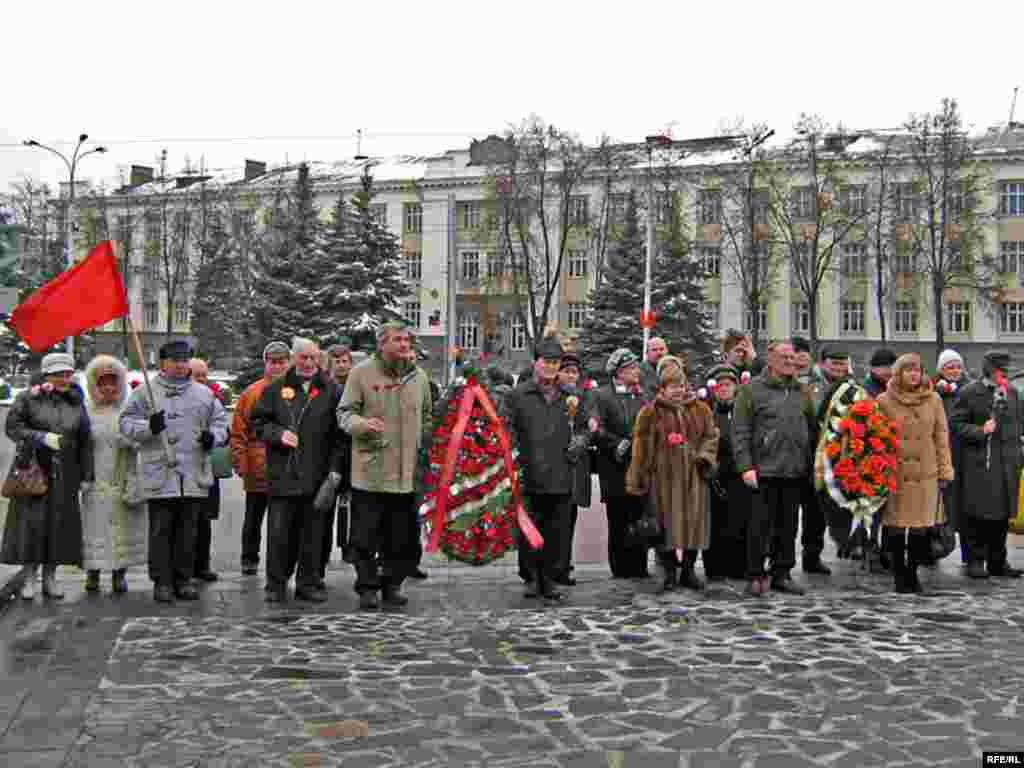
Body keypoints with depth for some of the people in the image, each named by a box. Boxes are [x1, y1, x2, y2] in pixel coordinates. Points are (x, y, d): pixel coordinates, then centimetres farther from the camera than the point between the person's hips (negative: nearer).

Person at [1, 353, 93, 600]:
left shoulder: (76, 403, 10)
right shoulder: (28, 398, 1)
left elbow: (85, 443, 11)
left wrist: (87, 475, 8)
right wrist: (42, 437, -18)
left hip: (65, 474, 3)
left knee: (59, 523, 3)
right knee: (31, 522, -4)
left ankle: (50, 579, 14)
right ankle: (28, 579, 5)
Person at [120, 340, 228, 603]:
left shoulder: (204, 394, 13)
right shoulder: (144, 393, 4)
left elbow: (220, 421, 18)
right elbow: (126, 423, 1)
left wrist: (213, 436, -3)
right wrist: (149, 427, -17)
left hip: (194, 476, 3)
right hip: (160, 475, -3)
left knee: (188, 531, 9)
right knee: (160, 531, 2)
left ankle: (184, 579, 18)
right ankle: (162, 581, 10)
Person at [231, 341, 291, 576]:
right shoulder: (252, 392, 2)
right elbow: (238, 432, 0)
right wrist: (241, 463, -6)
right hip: (258, 470, 0)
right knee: (253, 518, 12)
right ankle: (249, 559, 26)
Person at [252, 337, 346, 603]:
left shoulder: (331, 391, 6)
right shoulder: (275, 389, 9)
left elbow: (339, 434, 3)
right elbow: (258, 422, 11)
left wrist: (335, 468, -4)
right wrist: (278, 434, -8)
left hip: (317, 476, 0)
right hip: (282, 474, 0)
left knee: (313, 532, 7)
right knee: (279, 531, 2)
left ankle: (308, 583, 18)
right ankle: (276, 584, 14)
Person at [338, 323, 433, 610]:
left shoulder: (419, 376, 10)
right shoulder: (362, 372, -2)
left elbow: (427, 419, 21)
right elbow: (344, 413, -2)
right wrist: (363, 424, -22)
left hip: (407, 473, 4)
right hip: (369, 471, -4)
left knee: (402, 537, 9)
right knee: (366, 535, 2)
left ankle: (392, 584, 22)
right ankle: (367, 587, 13)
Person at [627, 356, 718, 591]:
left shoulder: (701, 409, 10)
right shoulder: (650, 412, 0)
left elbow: (711, 436, 15)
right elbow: (641, 447, -1)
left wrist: (704, 457, -4)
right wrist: (637, 480, -3)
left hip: (692, 477, 3)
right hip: (664, 476, -3)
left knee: (694, 520, 4)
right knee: (667, 523, -1)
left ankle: (688, 570, 18)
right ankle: (669, 571, 11)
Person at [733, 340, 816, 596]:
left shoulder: (802, 391, 14)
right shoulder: (752, 389, -2)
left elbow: (812, 429, 19)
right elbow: (740, 431, -6)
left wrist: (812, 463, 12)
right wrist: (745, 466, -13)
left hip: (795, 470, 5)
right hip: (764, 469, -5)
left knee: (788, 525, 10)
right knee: (760, 524, -1)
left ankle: (782, 574, 20)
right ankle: (755, 576, 9)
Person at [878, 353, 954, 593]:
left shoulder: (933, 400, 6)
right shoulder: (884, 401, 0)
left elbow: (941, 437, 7)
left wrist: (945, 470, 4)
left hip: (925, 473, 2)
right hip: (894, 474, -2)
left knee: (920, 527, 5)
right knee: (896, 526, 2)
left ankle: (912, 573, 19)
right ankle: (899, 574, 15)